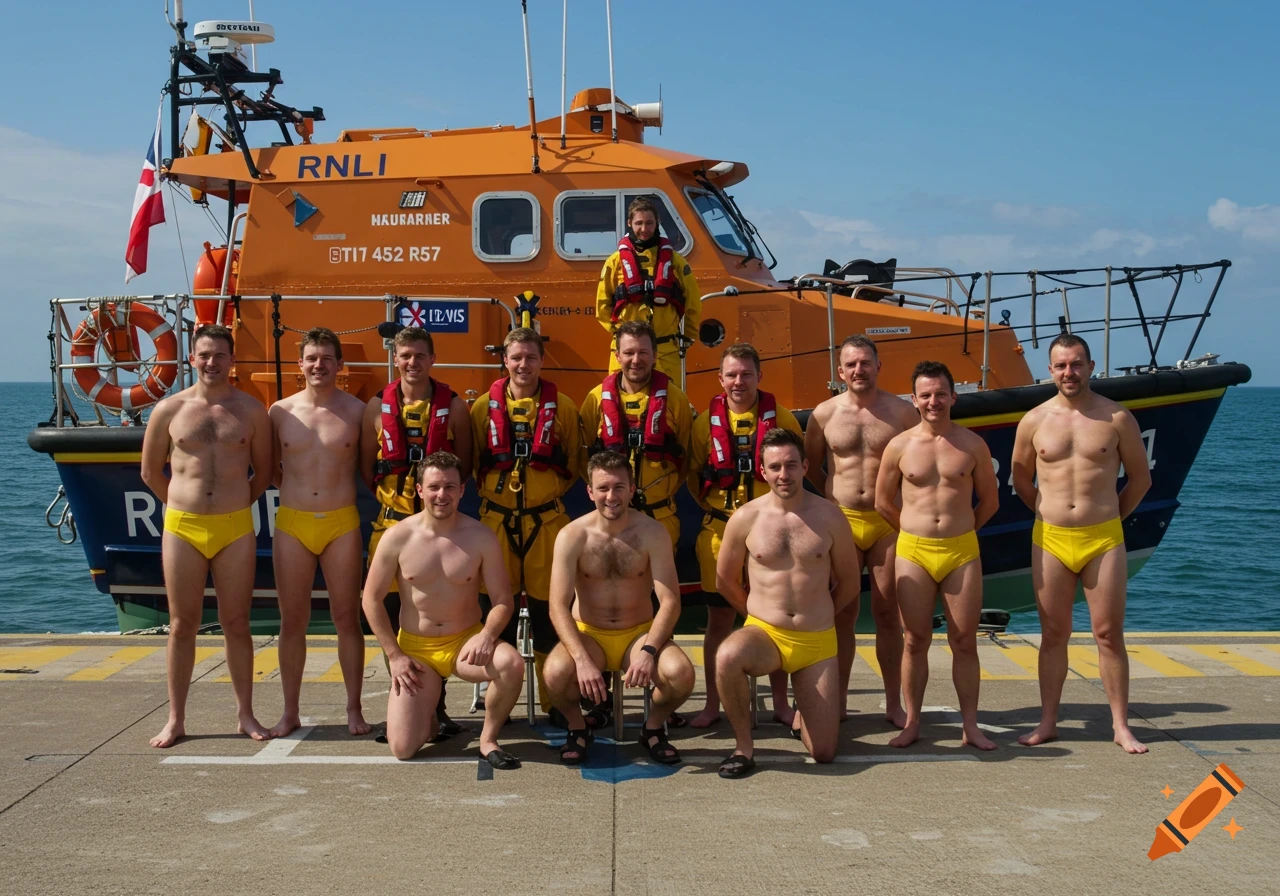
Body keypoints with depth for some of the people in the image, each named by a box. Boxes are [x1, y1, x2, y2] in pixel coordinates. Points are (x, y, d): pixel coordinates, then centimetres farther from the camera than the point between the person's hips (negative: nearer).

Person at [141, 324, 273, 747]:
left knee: (236, 624, 6)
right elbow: (150, 470, 12)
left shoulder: (251, 410, 2)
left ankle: (245, 714, 15)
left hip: (236, 529, 0)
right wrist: (182, 505, 11)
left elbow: (263, 471, 11)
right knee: (182, 626, 6)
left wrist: (236, 506, 9)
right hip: (181, 529, 0)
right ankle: (175, 719, 14)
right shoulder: (169, 409, 1)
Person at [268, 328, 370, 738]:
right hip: (291, 523, 2)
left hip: (342, 523, -1)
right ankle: (290, 711, 17)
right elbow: (271, 468, 13)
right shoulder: (281, 412, 3)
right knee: (292, 621, 7)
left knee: (347, 618, 4)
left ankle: (354, 709, 14)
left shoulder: (356, 410, -1)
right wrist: (295, 490, 6)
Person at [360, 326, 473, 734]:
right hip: (392, 521, 1)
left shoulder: (452, 406, 2)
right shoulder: (377, 407, 5)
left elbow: (464, 465, 7)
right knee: (394, 615, 3)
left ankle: (437, 706, 11)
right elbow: (366, 466, 11)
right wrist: (392, 496, 2)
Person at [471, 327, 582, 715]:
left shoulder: (562, 407, 3)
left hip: (546, 520, -1)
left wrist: (547, 491, 4)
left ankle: (553, 702, 13)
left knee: (546, 609, 2)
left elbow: (572, 464, 11)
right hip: (497, 520, 1)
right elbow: (474, 463, 12)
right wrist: (494, 490, 4)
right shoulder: (484, 408, 4)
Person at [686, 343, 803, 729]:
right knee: (719, 621, 8)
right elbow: (694, 474, 13)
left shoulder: (780, 417, -1)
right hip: (720, 533, 1)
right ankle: (713, 704, 19)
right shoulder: (707, 422, 1)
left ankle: (780, 703, 21)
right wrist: (717, 507, 5)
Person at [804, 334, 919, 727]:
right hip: (842, 522, 1)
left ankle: (894, 704, 14)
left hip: (888, 523, 0)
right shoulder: (824, 414, 2)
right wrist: (834, 496, 6)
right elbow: (810, 466, 13)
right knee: (842, 614, 5)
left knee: (887, 615, 5)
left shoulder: (901, 411, -1)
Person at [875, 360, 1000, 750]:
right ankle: (912, 722, 14)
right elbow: (883, 502, 10)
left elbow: (990, 501, 12)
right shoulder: (899, 446, 0)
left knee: (964, 642, 4)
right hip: (912, 552, 0)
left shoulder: (972, 445, 1)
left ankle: (970, 725, 13)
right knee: (916, 641, 5)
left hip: (962, 551, 0)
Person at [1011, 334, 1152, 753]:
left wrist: (1110, 515, 8)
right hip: (1050, 540, 1)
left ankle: (1121, 726, 11)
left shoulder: (1117, 418, -2)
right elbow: (1021, 479, 15)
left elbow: (1140, 477, 8)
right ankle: (1048, 722, 15)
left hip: (1104, 540, -1)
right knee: (1053, 634, 8)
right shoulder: (1034, 421, 2)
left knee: (1109, 634, 3)